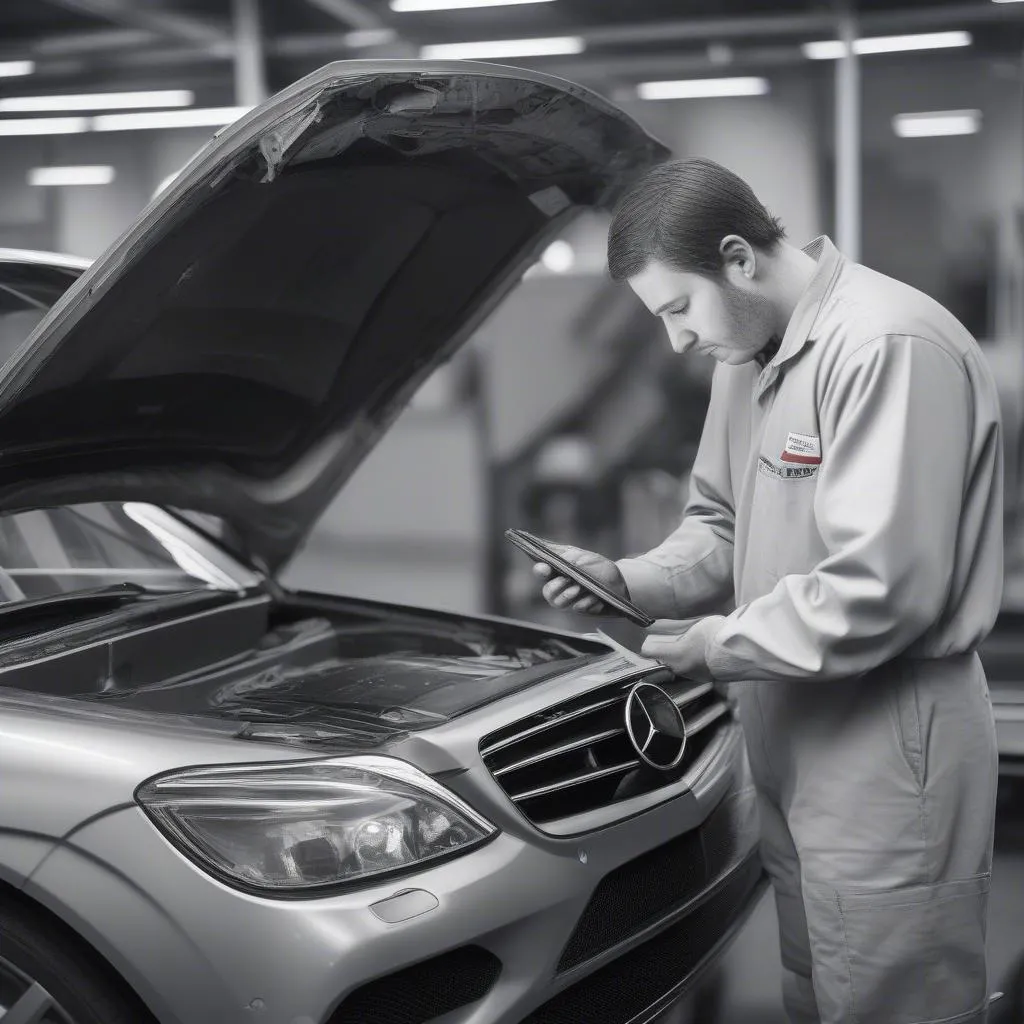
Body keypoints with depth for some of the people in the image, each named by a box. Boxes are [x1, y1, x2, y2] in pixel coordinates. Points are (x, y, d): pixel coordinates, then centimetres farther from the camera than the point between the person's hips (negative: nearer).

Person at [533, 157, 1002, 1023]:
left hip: (889, 755, -9)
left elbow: (880, 592, -26)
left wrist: (720, 645, -14)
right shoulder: (748, 355, 10)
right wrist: (629, 582, 0)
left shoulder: (888, 347, -21)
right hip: (791, 741, 9)